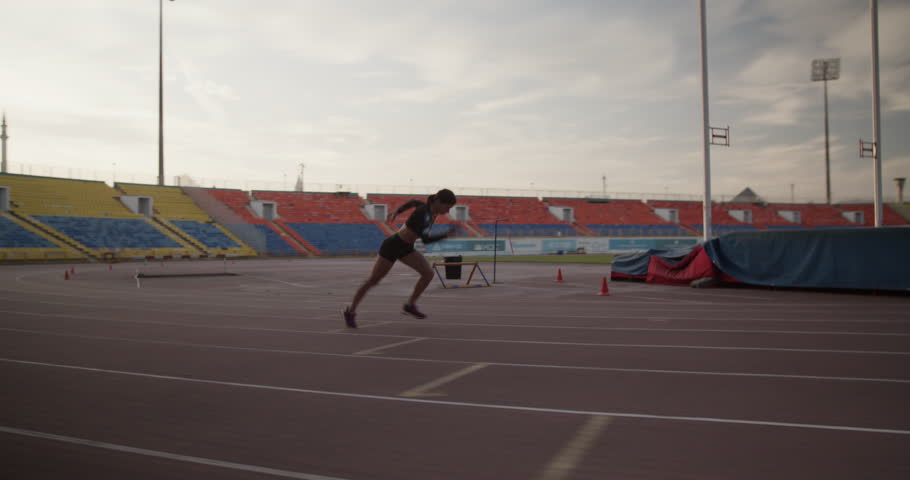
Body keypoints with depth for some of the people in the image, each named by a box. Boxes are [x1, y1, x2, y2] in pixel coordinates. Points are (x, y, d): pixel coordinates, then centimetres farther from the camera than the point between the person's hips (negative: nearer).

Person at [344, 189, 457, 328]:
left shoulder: (433, 210, -3)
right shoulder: (423, 212, -29)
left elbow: (413, 202, 17)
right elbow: (426, 239, -38)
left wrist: (396, 212, 26)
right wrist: (447, 234, -40)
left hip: (406, 248, 8)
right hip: (392, 246, -8)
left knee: (428, 273, -11)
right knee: (373, 281, 6)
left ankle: (410, 306, 3)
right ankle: (351, 311, 24)